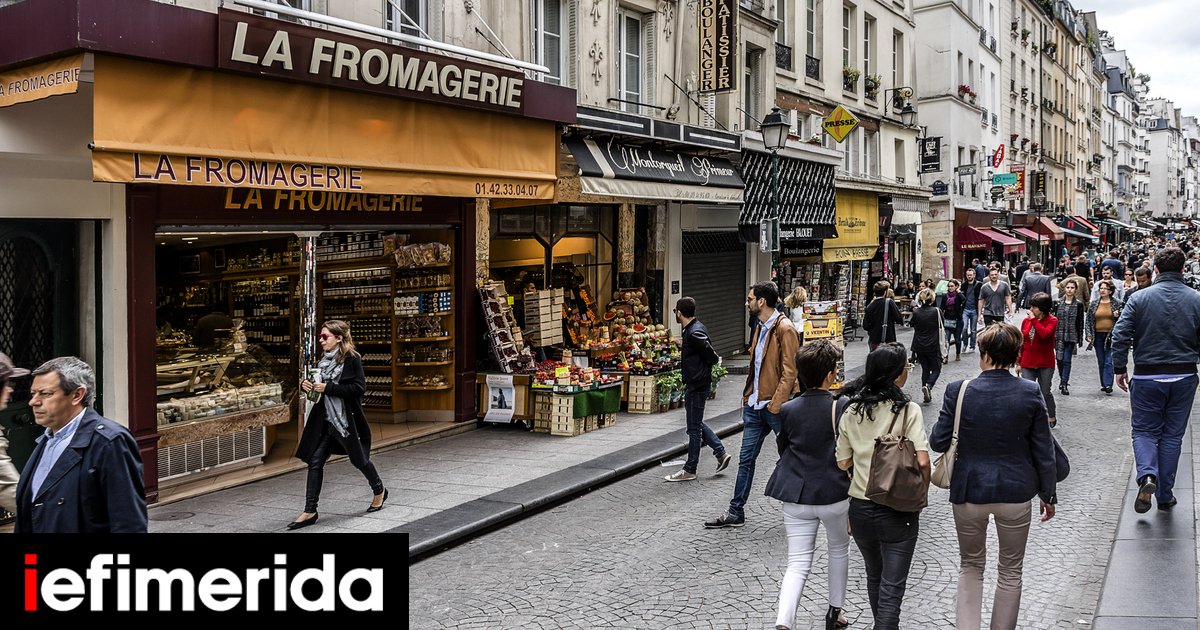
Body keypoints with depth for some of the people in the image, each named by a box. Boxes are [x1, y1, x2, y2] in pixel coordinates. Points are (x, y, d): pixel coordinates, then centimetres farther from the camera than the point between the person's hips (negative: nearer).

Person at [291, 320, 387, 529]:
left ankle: (379, 491, 36)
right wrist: (306, 385, -3)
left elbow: (359, 387, -20)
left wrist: (328, 388, -22)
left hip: (347, 420, -6)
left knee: (359, 459, 10)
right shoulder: (325, 360, 9)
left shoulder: (351, 359, -13)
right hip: (325, 420, 7)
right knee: (315, 462, 0)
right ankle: (310, 512, 5)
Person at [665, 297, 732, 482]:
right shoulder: (691, 329, 9)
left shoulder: (695, 333, -22)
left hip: (697, 385, -10)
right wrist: (683, 345, 15)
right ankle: (721, 453, 24)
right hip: (694, 384, 10)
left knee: (694, 427, 0)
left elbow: (713, 357, -20)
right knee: (695, 423, 20)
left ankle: (689, 470, 10)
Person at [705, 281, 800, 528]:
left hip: (775, 406, -8)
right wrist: (748, 397, 15)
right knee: (746, 459, 10)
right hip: (755, 405, 8)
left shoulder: (784, 329, -15)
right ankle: (736, 512, 17)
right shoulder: (761, 327, 13)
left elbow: (789, 372, -19)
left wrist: (775, 405, -21)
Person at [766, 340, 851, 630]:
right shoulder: (841, 408, -12)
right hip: (835, 496, -2)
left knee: (797, 563, 5)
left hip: (796, 497, 2)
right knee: (838, 551, 25)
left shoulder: (787, 410, -1)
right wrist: (856, 499, 2)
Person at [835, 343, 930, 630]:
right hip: (898, 510, -4)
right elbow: (922, 461, -19)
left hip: (860, 507, 5)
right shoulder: (908, 410, -13)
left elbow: (843, 463, 1)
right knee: (892, 587, 4)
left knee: (874, 576, 25)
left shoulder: (851, 411, -1)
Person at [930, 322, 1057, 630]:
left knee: (971, 565, 19)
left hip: (969, 491, 0)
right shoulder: (1030, 392, -10)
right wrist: (1048, 495, 8)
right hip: (1016, 492, 1)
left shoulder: (958, 391, -13)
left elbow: (938, 442, -8)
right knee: (1011, 570, 18)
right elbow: (1043, 450, -3)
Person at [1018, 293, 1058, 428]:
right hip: (1028, 363, 3)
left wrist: (1034, 320, -21)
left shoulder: (1052, 321, -7)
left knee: (1045, 392, 8)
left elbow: (1045, 334, -29)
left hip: (1045, 364, -3)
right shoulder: (1026, 320, 3)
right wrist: (1019, 362, 10)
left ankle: (1052, 418, 28)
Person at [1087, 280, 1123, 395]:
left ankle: (1108, 385, -13)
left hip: (1111, 336, -3)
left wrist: (1118, 315, -14)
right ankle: (1103, 384, 17)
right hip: (1098, 335, 3)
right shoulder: (1093, 304, 8)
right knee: (1101, 362, 8)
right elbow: (1089, 320, 11)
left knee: (1109, 361, -10)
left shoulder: (1117, 303, 1)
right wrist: (1089, 335, 3)